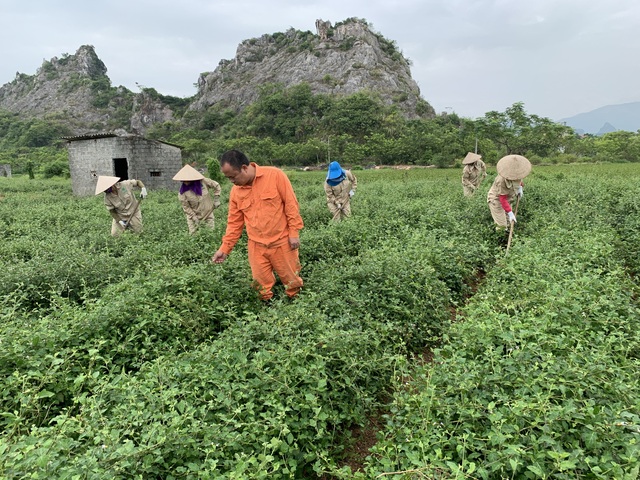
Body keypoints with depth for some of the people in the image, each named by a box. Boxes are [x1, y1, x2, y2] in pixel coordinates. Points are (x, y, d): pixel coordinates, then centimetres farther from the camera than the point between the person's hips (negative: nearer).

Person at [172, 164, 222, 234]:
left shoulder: (203, 182, -18)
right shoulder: (183, 192, -18)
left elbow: (216, 186, -2)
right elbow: (186, 207, -10)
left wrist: (216, 199, -5)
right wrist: (194, 217, -14)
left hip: (208, 214, 1)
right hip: (193, 215, -1)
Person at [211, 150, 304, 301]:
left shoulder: (275, 175, -12)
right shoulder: (235, 191, 1)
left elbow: (291, 204, -9)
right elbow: (234, 222, 7)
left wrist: (294, 232, -12)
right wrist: (225, 248, 4)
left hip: (282, 241, -3)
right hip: (256, 246, 3)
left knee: (291, 280, 11)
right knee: (262, 285, 10)